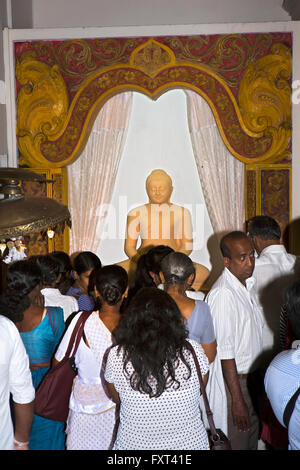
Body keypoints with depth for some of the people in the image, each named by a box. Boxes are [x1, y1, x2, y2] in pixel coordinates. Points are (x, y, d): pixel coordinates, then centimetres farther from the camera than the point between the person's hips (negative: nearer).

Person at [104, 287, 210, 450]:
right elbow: (200, 392, -1)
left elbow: (117, 398, -2)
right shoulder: (193, 351, -20)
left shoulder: (116, 356, -20)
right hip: (190, 443, 1)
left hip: (134, 443, 0)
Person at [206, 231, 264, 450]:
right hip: (235, 378, -8)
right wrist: (237, 399, -20)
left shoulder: (248, 282, 3)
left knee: (253, 433, 22)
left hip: (253, 374, 8)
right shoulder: (222, 294, -25)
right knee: (240, 440, 8)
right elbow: (225, 352, -24)